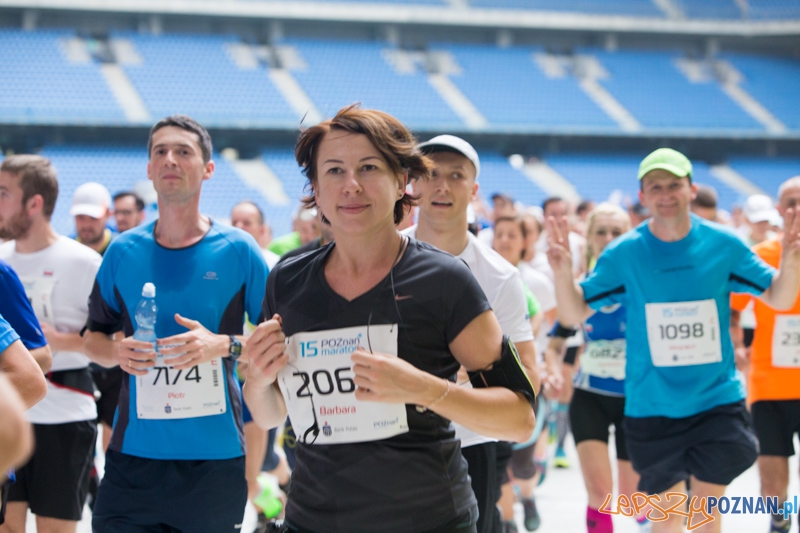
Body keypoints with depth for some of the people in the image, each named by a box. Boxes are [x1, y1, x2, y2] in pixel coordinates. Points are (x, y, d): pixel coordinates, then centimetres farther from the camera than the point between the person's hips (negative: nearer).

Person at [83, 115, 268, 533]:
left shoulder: (238, 251, -1)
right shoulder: (123, 251, 6)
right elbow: (92, 337, 16)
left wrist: (224, 345, -16)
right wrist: (116, 351, -6)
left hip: (215, 457, -2)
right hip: (133, 453, 2)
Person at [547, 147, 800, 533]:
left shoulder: (722, 245, -4)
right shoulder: (624, 254, -6)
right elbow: (573, 314, -4)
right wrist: (562, 272, -24)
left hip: (717, 402, 0)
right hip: (651, 409, 0)